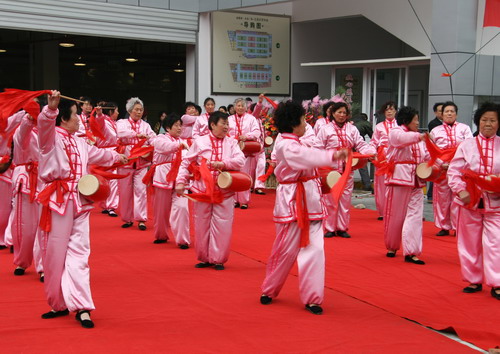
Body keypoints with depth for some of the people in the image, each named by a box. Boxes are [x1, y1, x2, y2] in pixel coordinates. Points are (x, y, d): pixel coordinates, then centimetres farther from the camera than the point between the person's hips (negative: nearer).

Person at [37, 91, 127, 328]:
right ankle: (59, 304, 15)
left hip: (79, 200, 6)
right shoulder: (51, 136, -2)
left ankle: (80, 306, -6)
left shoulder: (79, 143, 21)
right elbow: (45, 123, -26)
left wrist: (117, 157, 58)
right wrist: (51, 107, -46)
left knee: (78, 252, -3)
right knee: (56, 253, 0)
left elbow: (97, 154, 41)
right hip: (58, 199, -5)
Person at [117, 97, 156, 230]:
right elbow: (120, 132, -16)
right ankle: (127, 219, 15)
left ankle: (141, 219, -4)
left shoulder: (146, 125, 14)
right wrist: (137, 134, -27)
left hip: (141, 162, 1)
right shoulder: (122, 123, 7)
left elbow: (154, 139, 0)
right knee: (125, 191, 3)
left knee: (141, 189, -7)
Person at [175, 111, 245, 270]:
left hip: (224, 192, 0)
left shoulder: (231, 142, 5)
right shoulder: (200, 142, 2)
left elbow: (240, 161, -8)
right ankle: (204, 258, 23)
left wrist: (222, 163, -20)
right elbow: (186, 163, 5)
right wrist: (180, 181, -5)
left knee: (222, 226, -1)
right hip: (202, 190, 0)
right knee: (202, 226, 7)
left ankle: (218, 259, 13)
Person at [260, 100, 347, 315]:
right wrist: (332, 155, -50)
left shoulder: (291, 142, 14)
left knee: (313, 248, 1)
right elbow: (305, 156, -37)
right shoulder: (286, 145, -18)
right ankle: (269, 291, 25)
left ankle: (312, 298, 6)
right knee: (285, 250, 4)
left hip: (308, 200, 8)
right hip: (292, 201, -8)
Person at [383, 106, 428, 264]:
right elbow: (401, 138, -26)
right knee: (395, 215, 2)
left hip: (416, 180, 6)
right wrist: (419, 136, -37)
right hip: (399, 177, -6)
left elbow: (426, 156, 14)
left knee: (414, 215, -2)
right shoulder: (395, 132, -2)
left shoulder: (418, 137, 20)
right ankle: (391, 247, 21)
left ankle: (411, 252, -2)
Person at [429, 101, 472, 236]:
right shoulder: (435, 131, 11)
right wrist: (441, 164, -9)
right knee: (442, 198, 3)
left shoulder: (464, 128, 8)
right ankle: (444, 227, 13)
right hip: (441, 169, 1)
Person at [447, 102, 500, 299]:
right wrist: (461, 191, -13)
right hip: (470, 201, 1)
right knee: (470, 243, 9)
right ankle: (473, 281, 23)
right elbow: (454, 171, 0)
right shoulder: (466, 145, 0)